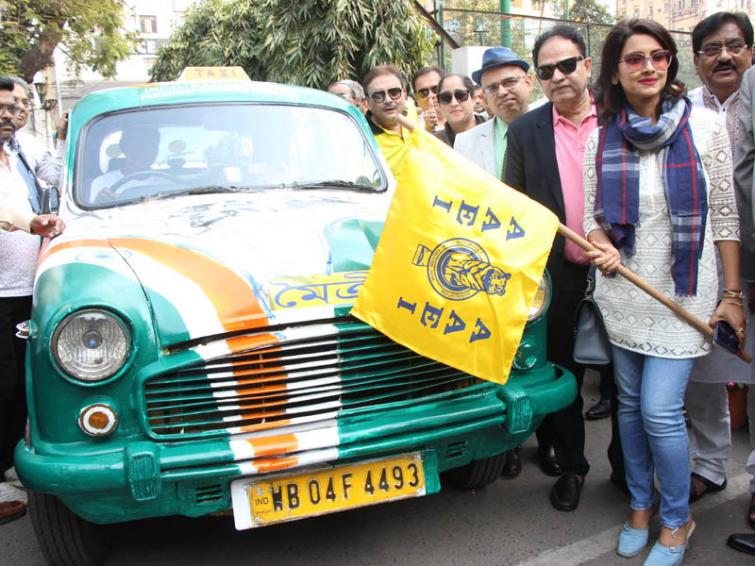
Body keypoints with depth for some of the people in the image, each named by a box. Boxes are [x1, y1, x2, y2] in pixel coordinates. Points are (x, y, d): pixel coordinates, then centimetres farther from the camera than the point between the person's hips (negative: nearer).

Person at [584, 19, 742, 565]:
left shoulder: (705, 125, -3)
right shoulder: (602, 138, 2)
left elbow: (725, 215, -2)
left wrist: (732, 294, -4)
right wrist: (602, 246, -14)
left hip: (683, 293, -3)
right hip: (623, 291, 3)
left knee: (660, 410, -7)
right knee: (631, 405, 13)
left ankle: (677, 520, 18)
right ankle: (642, 504, 34)